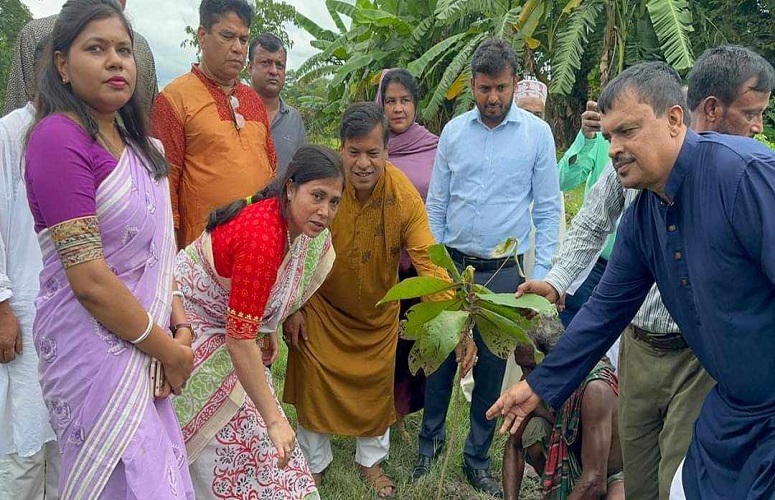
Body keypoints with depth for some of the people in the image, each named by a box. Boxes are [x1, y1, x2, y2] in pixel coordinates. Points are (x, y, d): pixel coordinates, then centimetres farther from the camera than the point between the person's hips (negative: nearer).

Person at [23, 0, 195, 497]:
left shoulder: (130, 139, 10)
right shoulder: (59, 138, -17)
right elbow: (89, 279, -21)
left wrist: (178, 319, -2)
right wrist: (167, 349, -13)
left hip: (140, 346, 8)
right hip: (95, 348, -8)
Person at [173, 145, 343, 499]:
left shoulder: (298, 222, -9)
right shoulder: (263, 237, -35)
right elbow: (239, 339, -33)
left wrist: (270, 328, 5)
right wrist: (274, 419, -31)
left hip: (225, 317, 8)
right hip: (189, 320, -8)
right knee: (230, 429, -4)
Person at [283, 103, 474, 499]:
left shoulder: (405, 196, -24)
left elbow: (428, 260, -29)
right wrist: (292, 307, -8)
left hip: (378, 311, 1)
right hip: (321, 306, -1)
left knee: (376, 385, 15)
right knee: (314, 384, 9)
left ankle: (371, 460, 42)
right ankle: (315, 464, 35)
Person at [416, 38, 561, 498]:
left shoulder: (537, 133, -3)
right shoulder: (454, 131, 3)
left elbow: (548, 210, -1)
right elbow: (437, 205, 8)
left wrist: (540, 274, -6)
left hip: (504, 270, -1)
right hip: (452, 264, 2)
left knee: (492, 367, 8)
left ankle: (478, 459, 25)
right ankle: (430, 442, 30)